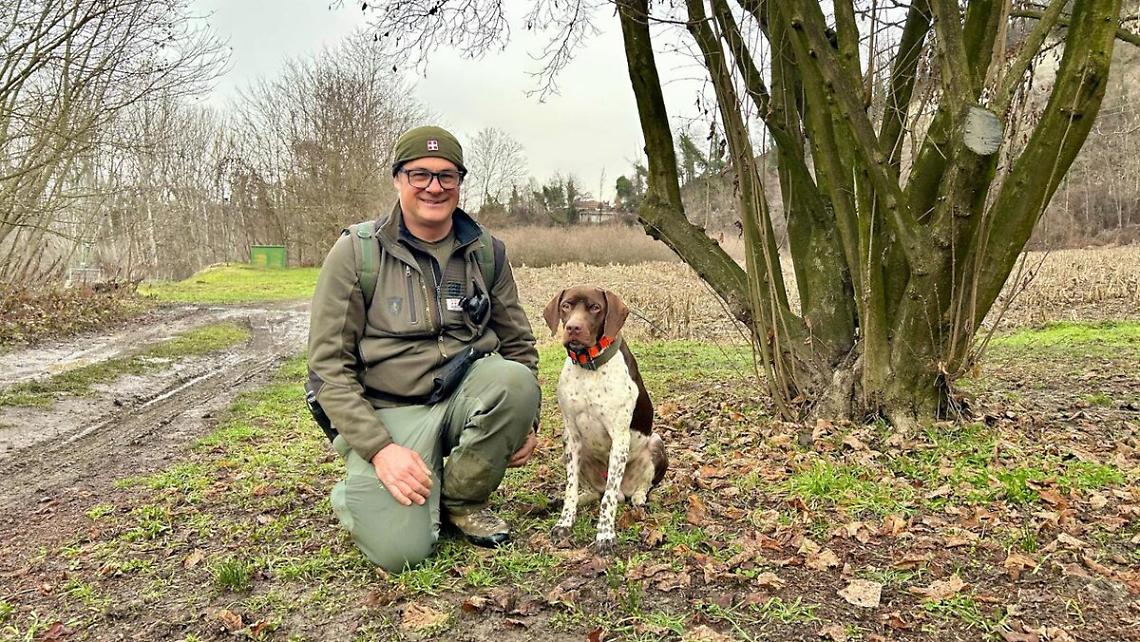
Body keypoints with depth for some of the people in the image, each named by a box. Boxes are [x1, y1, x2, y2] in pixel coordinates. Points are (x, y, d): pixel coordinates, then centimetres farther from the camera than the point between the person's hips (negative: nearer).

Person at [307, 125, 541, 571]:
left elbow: (518, 342, 13)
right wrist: (379, 449, -17)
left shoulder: (487, 252, 4)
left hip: (466, 396, 4)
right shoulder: (355, 252, -6)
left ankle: (462, 499, -3)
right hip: (387, 413, -3)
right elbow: (328, 364, -7)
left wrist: (524, 420, -1)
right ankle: (357, 491, 14)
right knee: (400, 549, -23)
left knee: (515, 380, -30)